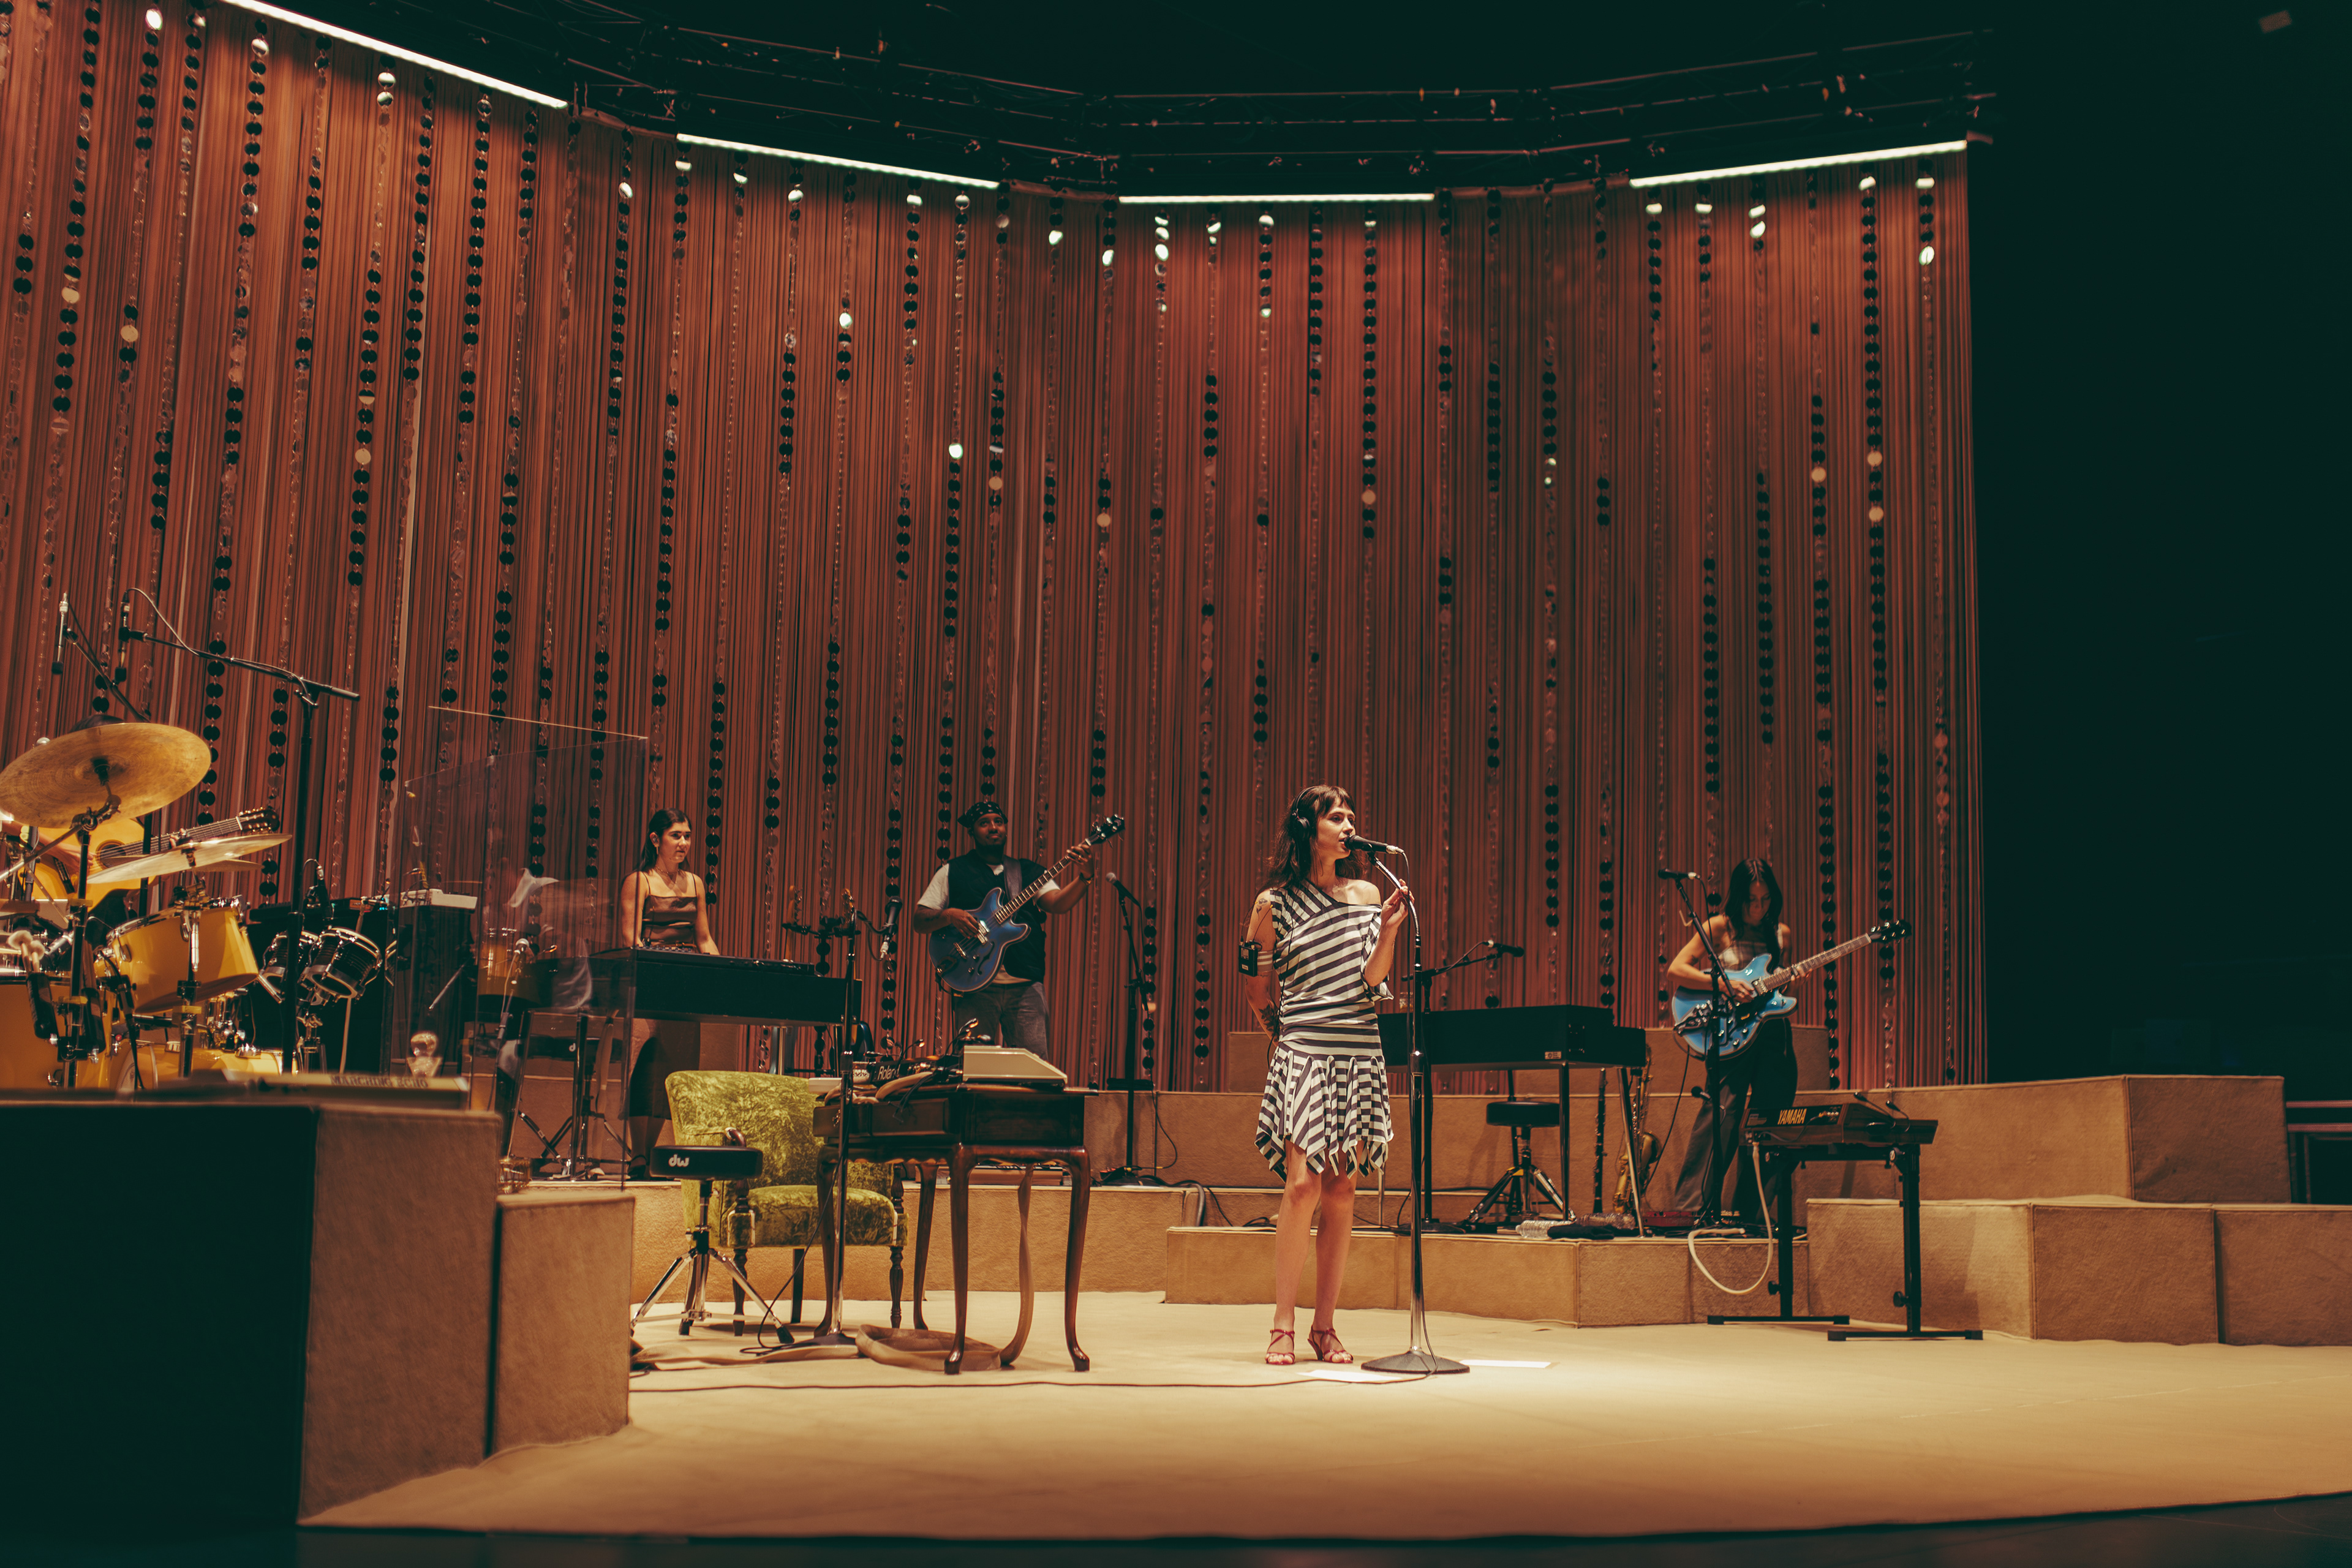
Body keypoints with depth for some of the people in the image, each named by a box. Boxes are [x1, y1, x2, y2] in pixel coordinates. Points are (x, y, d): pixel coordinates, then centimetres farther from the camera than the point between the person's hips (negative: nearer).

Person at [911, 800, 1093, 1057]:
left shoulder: (1028, 871, 16)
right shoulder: (952, 872, 10)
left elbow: (1058, 904, -1)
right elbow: (919, 921, 6)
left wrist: (1085, 877, -18)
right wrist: (949, 915, -14)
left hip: (1026, 985, 2)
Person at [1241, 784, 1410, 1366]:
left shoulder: (1366, 894, 11)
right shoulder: (1274, 903, 2)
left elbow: (1373, 979, 3)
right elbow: (1255, 988, 11)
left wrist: (1390, 928, -9)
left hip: (1360, 1053, 3)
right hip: (1302, 1053, -3)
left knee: (1341, 1189, 3)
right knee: (1304, 1185, -12)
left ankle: (1325, 1326, 10)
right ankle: (1283, 1328, -4)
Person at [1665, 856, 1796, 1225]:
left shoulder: (1780, 933, 15)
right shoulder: (1718, 928, 0)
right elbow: (1675, 970, -8)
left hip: (1775, 1033, 5)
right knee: (1719, 1118, -16)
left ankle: (1751, 1213, 12)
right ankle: (1690, 1208, -16)